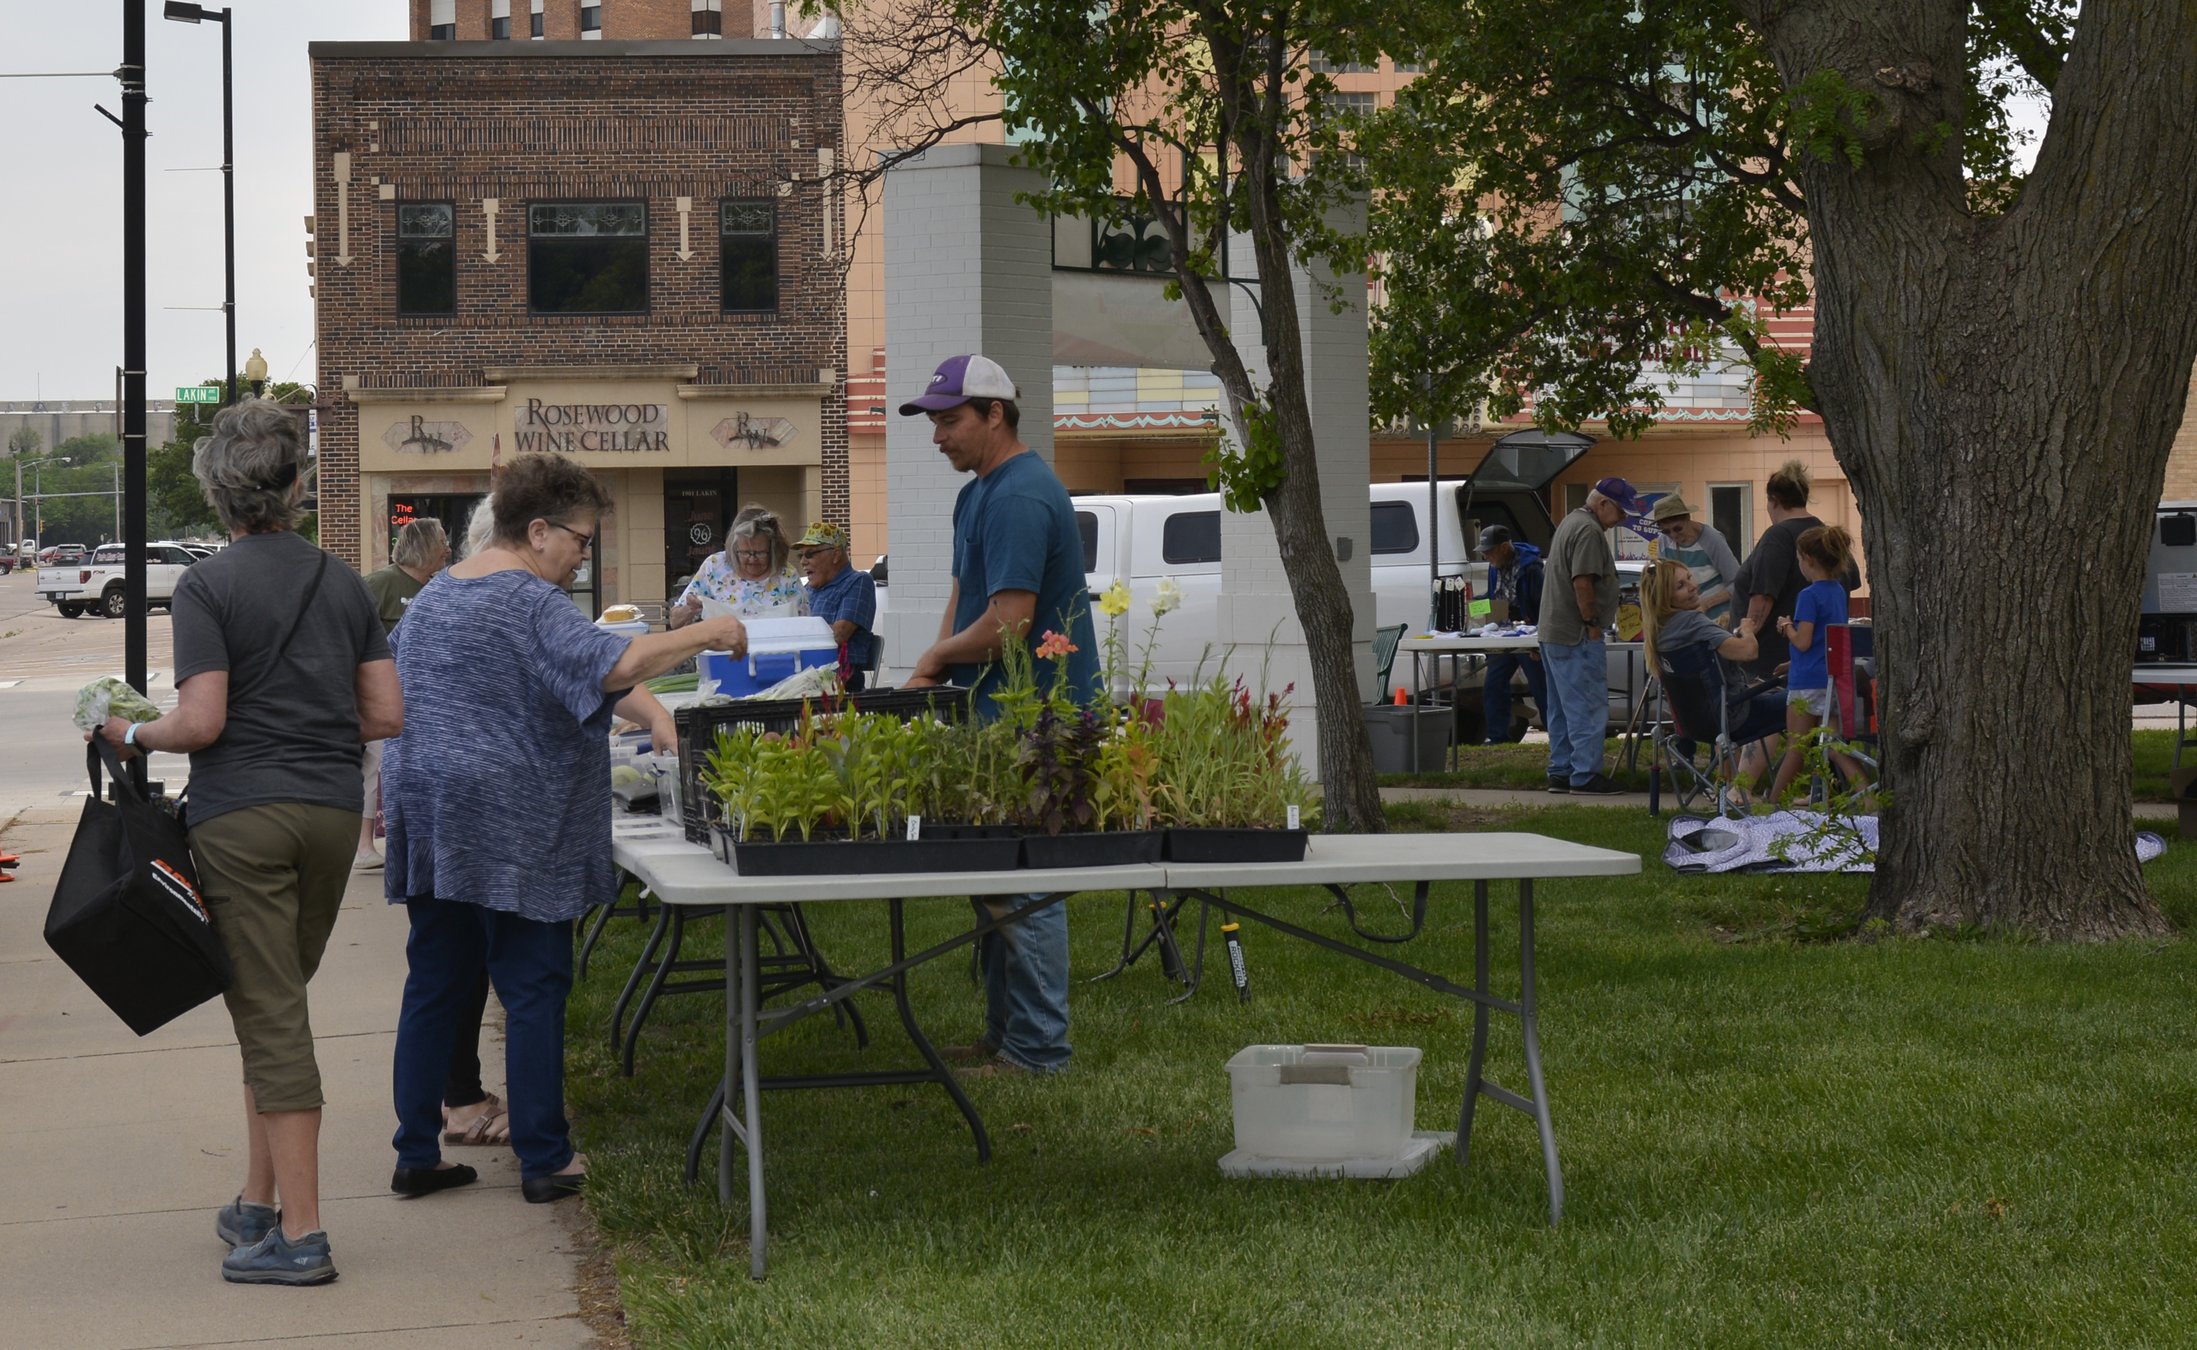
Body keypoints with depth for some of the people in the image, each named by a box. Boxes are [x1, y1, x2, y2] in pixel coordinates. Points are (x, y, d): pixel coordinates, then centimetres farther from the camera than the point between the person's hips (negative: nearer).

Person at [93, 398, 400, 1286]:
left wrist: (134, 735, 4)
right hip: (332, 812, 5)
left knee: (270, 1018, -3)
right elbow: (386, 715, 7)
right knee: (278, 1005, 17)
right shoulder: (342, 581, 8)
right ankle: (258, 1204, 22)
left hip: (241, 813, -5)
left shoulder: (207, 587, -8)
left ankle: (299, 1234, -4)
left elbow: (201, 722, -15)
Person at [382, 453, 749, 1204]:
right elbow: (616, 665, -26)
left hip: (427, 818, 8)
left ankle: (416, 1154, 13)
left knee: (435, 986, 11)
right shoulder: (531, 605, -13)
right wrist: (707, 634, -17)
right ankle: (544, 1160, 3)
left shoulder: (432, 598, 16)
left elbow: (400, 704, 24)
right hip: (510, 829, -8)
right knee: (534, 989, -1)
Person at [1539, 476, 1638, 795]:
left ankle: (1560, 773, 16)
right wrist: (1593, 624, -16)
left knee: (1562, 708, 13)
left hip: (1553, 633, 11)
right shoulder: (1589, 531, -15)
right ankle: (1585, 775, -8)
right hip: (1577, 636, -11)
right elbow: (1582, 582, -23)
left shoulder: (1572, 523, 19)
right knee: (1588, 706, -8)